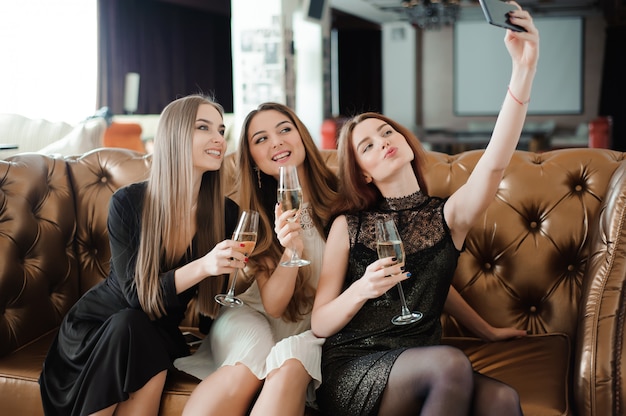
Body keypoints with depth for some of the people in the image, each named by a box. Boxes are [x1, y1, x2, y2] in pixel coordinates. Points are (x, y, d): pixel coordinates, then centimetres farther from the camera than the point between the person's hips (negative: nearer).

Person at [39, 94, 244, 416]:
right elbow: (136, 293, -19)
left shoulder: (226, 213, -9)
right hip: (98, 324, -1)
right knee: (128, 326, -34)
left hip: (158, 334, 1)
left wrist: (236, 272, -20)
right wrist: (203, 266, -33)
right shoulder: (127, 202, -16)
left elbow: (216, 296, 3)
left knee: (152, 374, -32)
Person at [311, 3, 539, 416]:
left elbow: (495, 162, -12)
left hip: (422, 373, 2)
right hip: (352, 372, -1)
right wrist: (361, 291, -15)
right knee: (451, 363, -33)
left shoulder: (448, 215, 9)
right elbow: (319, 325, 6)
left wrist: (524, 69, -24)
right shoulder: (349, 225, 8)